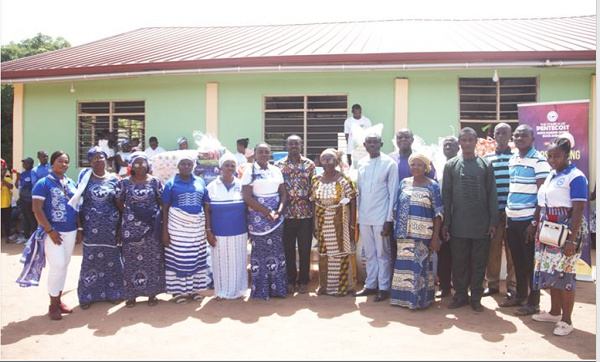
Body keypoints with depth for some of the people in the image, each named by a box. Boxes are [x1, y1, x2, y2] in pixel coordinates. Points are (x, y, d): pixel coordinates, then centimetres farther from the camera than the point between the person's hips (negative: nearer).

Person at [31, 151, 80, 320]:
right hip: (53, 232, -6)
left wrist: (79, 229, 9)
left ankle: (58, 300, 23)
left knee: (64, 266, 11)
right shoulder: (43, 183, -7)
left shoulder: (72, 184, 11)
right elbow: (37, 209, -12)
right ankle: (53, 305, 6)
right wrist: (50, 231, -17)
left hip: (70, 231, 6)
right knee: (57, 266, -9)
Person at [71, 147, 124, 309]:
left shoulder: (113, 179, 4)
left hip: (110, 225, 1)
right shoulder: (85, 176, 2)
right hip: (91, 226, -1)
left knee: (111, 258, 7)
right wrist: (79, 222, -7)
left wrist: (120, 225, 0)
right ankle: (88, 295, 15)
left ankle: (113, 292, 21)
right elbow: (77, 198, 2)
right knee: (90, 258, 3)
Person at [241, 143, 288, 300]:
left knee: (276, 250, 7)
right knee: (260, 251, 1)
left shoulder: (276, 170, 8)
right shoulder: (250, 172, -5)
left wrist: (279, 210, -8)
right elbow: (247, 197, -12)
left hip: (276, 217, 4)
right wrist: (266, 212, -15)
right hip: (258, 217, -4)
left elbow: (283, 193, 9)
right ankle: (261, 290, 10)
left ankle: (277, 287, 18)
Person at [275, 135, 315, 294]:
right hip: (287, 213, 0)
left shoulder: (309, 164, 3)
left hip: (306, 213, 0)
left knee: (305, 249, 6)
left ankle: (303, 281, 19)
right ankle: (290, 281, 21)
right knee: (288, 249, 7)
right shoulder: (279, 165, 3)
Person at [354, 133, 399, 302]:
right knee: (369, 254, 14)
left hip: (381, 217, -5)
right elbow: (359, 191, 11)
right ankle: (370, 285, 25)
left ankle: (384, 287, 15)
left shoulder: (390, 163, -7)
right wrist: (356, 216, 9)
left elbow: (393, 193, -8)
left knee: (382, 254, 4)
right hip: (363, 217, 5)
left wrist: (389, 219, -11)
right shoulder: (361, 163, 8)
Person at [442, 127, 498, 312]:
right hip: (458, 224, 0)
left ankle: (476, 297, 18)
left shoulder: (486, 166, 4)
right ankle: (460, 295, 19)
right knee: (459, 262, 6)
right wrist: (446, 222, 0)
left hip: (481, 224, 0)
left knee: (479, 262, 6)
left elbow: (492, 195, 4)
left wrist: (493, 221, -2)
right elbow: (446, 195, 3)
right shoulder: (451, 165, 4)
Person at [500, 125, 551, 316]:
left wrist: (535, 222, -15)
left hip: (528, 220, -6)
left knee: (531, 262, 3)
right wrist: (506, 212, 14)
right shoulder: (512, 160, 12)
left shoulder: (539, 161, -9)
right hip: (512, 219, 7)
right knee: (517, 260, 15)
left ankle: (533, 302, 14)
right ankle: (520, 295, 28)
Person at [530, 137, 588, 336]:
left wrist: (572, 240, -21)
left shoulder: (575, 177, -11)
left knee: (563, 274, -5)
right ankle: (554, 312, 27)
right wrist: (536, 225, 14)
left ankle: (566, 320, 7)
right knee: (550, 272, 13)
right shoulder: (551, 176, 13)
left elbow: (578, 210, -17)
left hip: (566, 233, -8)